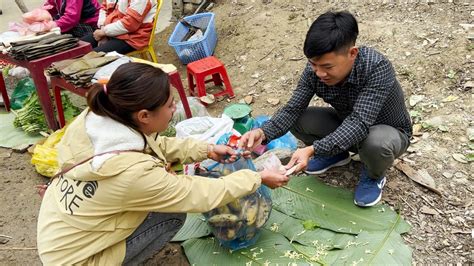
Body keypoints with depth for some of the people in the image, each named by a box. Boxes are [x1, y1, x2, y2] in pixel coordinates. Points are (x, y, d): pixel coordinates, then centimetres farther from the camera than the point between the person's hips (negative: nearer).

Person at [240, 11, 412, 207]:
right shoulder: (315, 69, -22)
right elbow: (292, 109, -20)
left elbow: (360, 125, -43)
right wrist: (263, 133, -39)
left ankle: (374, 175, -2)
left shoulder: (377, 68, -36)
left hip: (388, 131, -4)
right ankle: (337, 153, 11)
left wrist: (312, 150, -55)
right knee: (297, 120, -17)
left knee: (376, 142, -39)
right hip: (347, 126, 4)